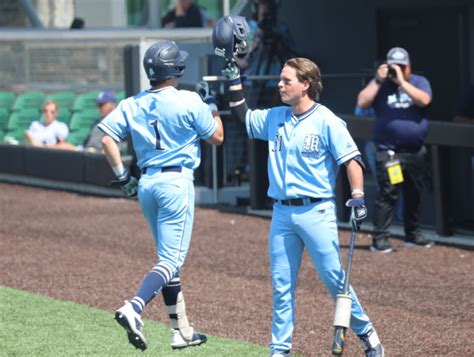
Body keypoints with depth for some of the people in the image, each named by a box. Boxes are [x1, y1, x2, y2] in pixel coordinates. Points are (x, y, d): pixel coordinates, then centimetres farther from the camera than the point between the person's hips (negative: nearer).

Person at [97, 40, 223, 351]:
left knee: (169, 257, 16)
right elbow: (217, 137, 1)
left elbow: (108, 137, -2)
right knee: (172, 259, -7)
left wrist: (122, 176, 6)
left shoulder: (133, 104, 4)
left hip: (146, 184, 6)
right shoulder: (190, 102, -9)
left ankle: (182, 330, 19)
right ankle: (134, 309, -29)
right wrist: (213, 106, 15)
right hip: (177, 181, -6)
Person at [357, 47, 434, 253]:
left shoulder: (419, 82, 7)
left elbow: (424, 100, -13)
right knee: (387, 195, -10)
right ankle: (379, 239, -9)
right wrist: (379, 80, -13)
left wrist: (401, 81, -16)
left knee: (414, 195, 13)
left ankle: (413, 235, 25)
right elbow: (362, 103, -9)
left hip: (416, 151, 3)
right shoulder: (379, 84, 5)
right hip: (388, 152, -3)